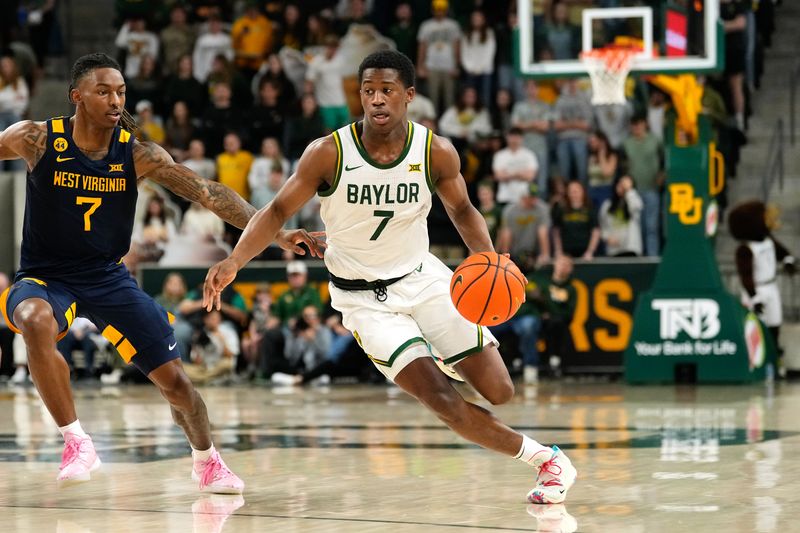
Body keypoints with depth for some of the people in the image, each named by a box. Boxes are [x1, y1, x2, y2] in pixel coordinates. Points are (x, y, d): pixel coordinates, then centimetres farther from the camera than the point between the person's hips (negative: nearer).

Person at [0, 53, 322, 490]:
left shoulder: (138, 154, -8)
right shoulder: (36, 140, -12)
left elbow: (206, 192, -13)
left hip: (109, 277, 2)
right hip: (45, 277, -2)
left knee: (174, 379, 0)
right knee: (37, 323, -39)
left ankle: (207, 461, 30)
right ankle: (76, 442, -23)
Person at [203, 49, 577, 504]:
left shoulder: (437, 152, -12)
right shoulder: (329, 154, -18)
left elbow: (462, 210, 5)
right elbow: (278, 212, -10)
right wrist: (234, 262, -24)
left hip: (422, 277, 3)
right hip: (364, 297, -2)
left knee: (499, 392, -5)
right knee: (444, 401, -18)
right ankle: (544, 458, 1)